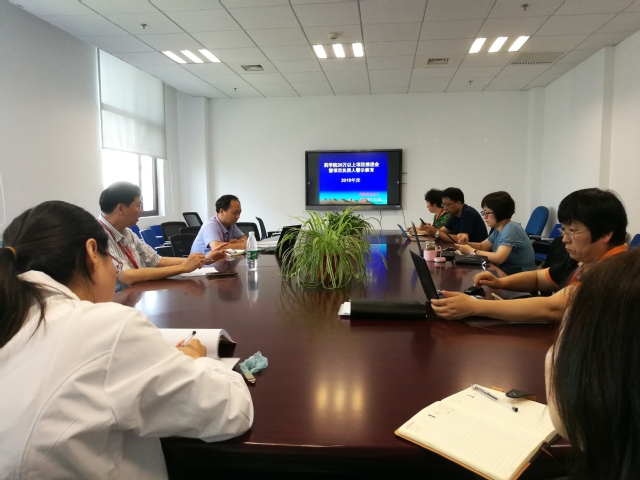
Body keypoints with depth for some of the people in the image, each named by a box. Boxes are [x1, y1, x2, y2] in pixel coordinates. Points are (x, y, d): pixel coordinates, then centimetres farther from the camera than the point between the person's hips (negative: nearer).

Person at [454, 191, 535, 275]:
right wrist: (466, 244, -3)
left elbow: (498, 258, -28)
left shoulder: (511, 229, -19)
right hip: (506, 273, 7)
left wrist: (472, 251, -18)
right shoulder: (498, 229, 7)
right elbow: (482, 246, 17)